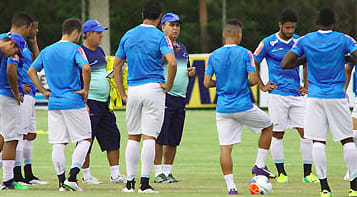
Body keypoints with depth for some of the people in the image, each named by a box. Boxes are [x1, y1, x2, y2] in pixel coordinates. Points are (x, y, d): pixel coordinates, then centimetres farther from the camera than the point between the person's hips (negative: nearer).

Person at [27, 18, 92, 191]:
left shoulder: (47, 51, 11)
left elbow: (31, 71, 14)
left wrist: (44, 91, 13)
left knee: (58, 144, 6)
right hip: (74, 102, -5)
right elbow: (86, 68, -23)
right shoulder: (75, 49, -7)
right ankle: (72, 178, -9)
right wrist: (85, 89, -11)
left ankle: (62, 181, 3)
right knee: (85, 139, 3)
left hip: (54, 104, 5)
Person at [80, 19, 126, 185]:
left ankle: (115, 174, 11)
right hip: (89, 101, -9)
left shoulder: (99, 50, 15)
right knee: (86, 139, -2)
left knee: (112, 136, 6)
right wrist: (83, 102, -21)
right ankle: (86, 176, 5)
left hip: (104, 102, 9)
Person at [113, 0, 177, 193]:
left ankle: (130, 182, 10)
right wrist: (168, 85, -7)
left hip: (133, 90, 4)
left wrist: (122, 94, 13)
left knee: (133, 137, 12)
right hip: (153, 88, -4)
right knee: (149, 137, -2)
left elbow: (116, 65, 11)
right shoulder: (160, 37, -6)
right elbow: (172, 62, -21)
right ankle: (145, 183, -6)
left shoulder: (128, 35, 8)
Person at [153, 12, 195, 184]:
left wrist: (191, 73, 7)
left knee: (174, 139, 8)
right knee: (160, 137, -8)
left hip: (180, 97, 8)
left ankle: (168, 172, 14)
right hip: (164, 97, -7)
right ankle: (158, 173, -6)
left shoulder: (182, 48, 20)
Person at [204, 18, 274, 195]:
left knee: (225, 147, 2)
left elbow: (207, 83, 1)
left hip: (223, 108, 3)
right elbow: (253, 79, -12)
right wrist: (245, 83, 10)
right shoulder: (245, 54, -7)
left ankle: (230, 186, -6)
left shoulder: (213, 56, 3)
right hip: (243, 107, -3)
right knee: (268, 126, 22)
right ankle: (259, 165, 17)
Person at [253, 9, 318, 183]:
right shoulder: (268, 43, -2)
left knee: (306, 132, -3)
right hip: (277, 95, -3)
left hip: (297, 94, 3)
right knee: (277, 134, -1)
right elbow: (253, 65, 7)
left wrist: (306, 86, 15)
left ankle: (307, 173, 2)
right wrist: (262, 87, 4)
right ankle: (281, 173, 9)